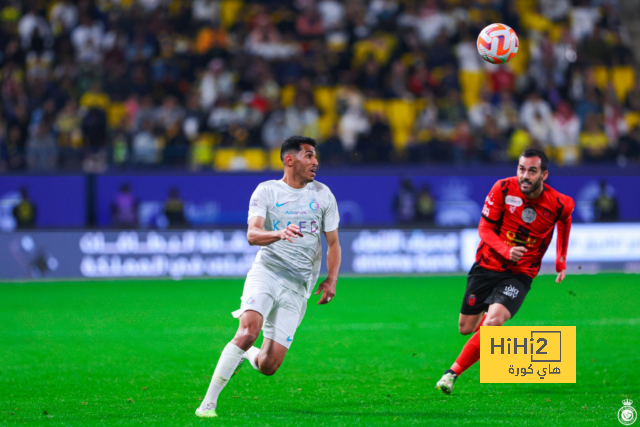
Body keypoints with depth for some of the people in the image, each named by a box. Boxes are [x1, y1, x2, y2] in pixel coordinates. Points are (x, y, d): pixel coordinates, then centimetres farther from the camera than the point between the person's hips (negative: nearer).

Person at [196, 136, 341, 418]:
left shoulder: (323, 195, 10)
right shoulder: (267, 191, 1)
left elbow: (333, 244, 16)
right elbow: (252, 235, -14)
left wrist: (331, 280, -1)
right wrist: (279, 233, -35)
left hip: (298, 287, 3)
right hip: (267, 271, -3)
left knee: (268, 366, -7)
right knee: (248, 331, -29)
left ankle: (247, 355, 31)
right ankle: (209, 402, -20)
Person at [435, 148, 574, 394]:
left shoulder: (559, 204, -11)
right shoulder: (503, 189, -13)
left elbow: (565, 217, 15)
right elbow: (485, 228, -9)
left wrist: (561, 261, 16)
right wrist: (506, 251, -28)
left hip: (520, 274, -2)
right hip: (487, 265, 2)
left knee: (494, 321, -27)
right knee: (466, 327, 8)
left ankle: (453, 372, -20)